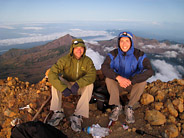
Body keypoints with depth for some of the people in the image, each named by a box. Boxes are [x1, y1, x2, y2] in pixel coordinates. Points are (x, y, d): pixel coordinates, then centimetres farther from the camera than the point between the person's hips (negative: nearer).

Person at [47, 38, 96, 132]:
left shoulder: (87, 61, -11)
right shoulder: (65, 60, -15)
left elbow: (92, 74, -28)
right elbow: (51, 74, -27)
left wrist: (77, 84, -43)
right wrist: (63, 89, -38)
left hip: (81, 87, 0)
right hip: (67, 85, 0)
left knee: (89, 84, -30)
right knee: (56, 79, -25)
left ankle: (77, 116, -31)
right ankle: (58, 112, -24)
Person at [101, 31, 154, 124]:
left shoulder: (139, 55, -15)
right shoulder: (113, 54, -12)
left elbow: (149, 71, -27)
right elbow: (104, 68, -25)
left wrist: (130, 81, -37)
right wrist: (118, 77, -42)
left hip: (133, 85, 0)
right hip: (117, 84, 1)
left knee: (142, 81, -29)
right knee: (108, 79, -27)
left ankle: (129, 108, -10)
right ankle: (117, 106, -9)